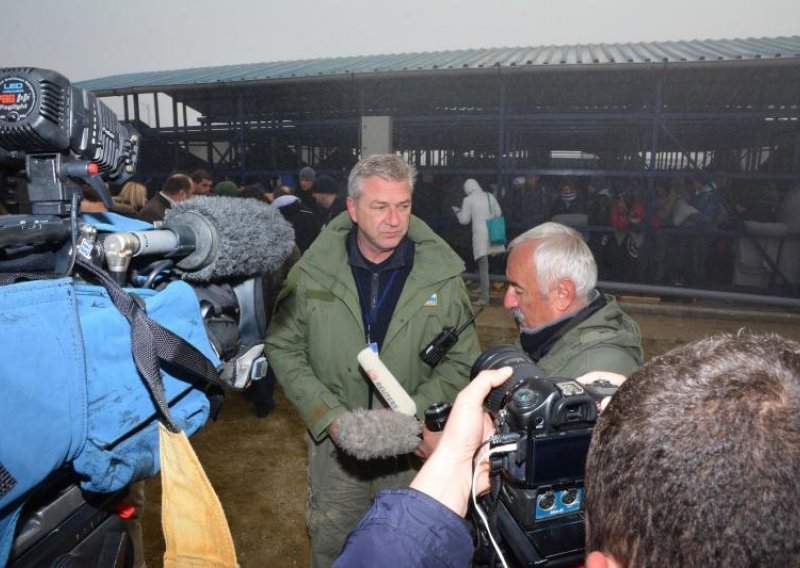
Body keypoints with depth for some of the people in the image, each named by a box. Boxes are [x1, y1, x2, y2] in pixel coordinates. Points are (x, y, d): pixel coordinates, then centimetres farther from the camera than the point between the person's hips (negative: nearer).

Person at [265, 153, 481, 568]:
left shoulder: (441, 273, -10)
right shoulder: (313, 270, -9)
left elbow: (461, 361, -5)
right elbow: (284, 348, -2)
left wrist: (409, 414, -18)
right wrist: (329, 416, -13)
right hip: (334, 438, 1)